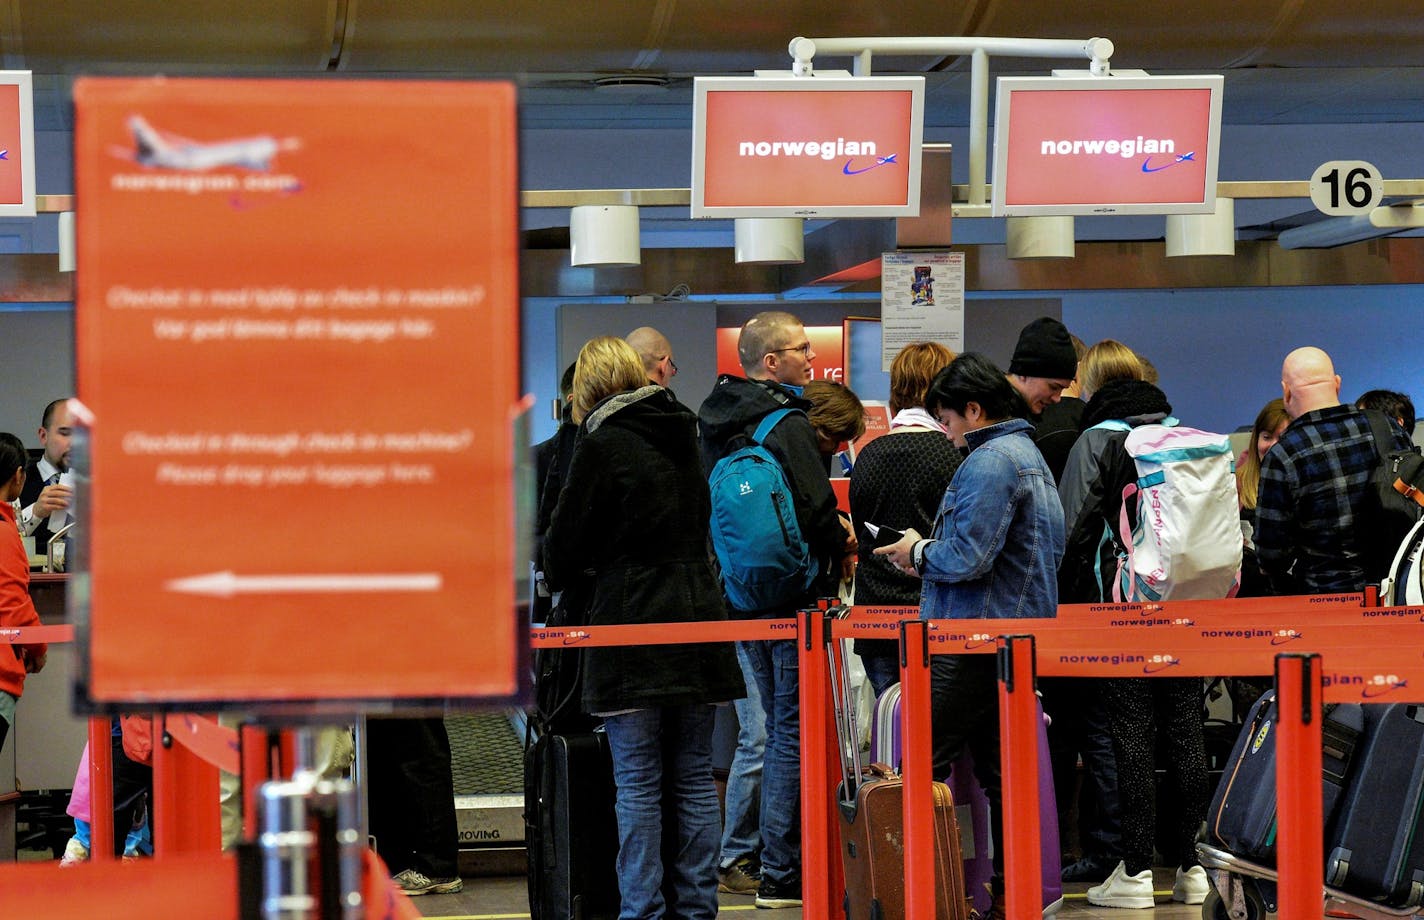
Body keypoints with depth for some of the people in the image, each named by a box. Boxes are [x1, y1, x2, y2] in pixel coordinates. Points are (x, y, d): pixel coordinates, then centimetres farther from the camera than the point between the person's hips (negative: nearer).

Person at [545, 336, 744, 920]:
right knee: (695, 776, 8)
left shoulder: (602, 444, -6)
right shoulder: (682, 437, 12)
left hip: (631, 627, -6)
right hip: (697, 619, 6)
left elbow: (565, 544, -4)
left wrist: (558, 577, 18)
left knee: (638, 783, -2)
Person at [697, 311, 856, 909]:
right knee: (794, 731, -4)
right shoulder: (786, 425, -16)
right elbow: (815, 508, -22)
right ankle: (782, 875, -2)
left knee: (777, 728, 17)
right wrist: (842, 546, -1)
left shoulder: (716, 422, 11)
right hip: (793, 597, -8)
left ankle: (774, 862, 22)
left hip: (742, 594, 9)